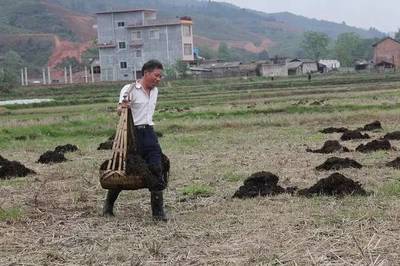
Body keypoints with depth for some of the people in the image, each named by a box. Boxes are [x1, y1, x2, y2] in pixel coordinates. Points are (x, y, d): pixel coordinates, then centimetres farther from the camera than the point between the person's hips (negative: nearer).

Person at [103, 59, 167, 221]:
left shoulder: (154, 91, 13)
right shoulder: (130, 89, -8)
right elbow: (120, 109, -18)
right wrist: (122, 107, -39)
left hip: (149, 133, 5)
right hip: (133, 134, -5)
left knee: (156, 171, -6)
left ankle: (158, 211, -2)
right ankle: (108, 206, 26)